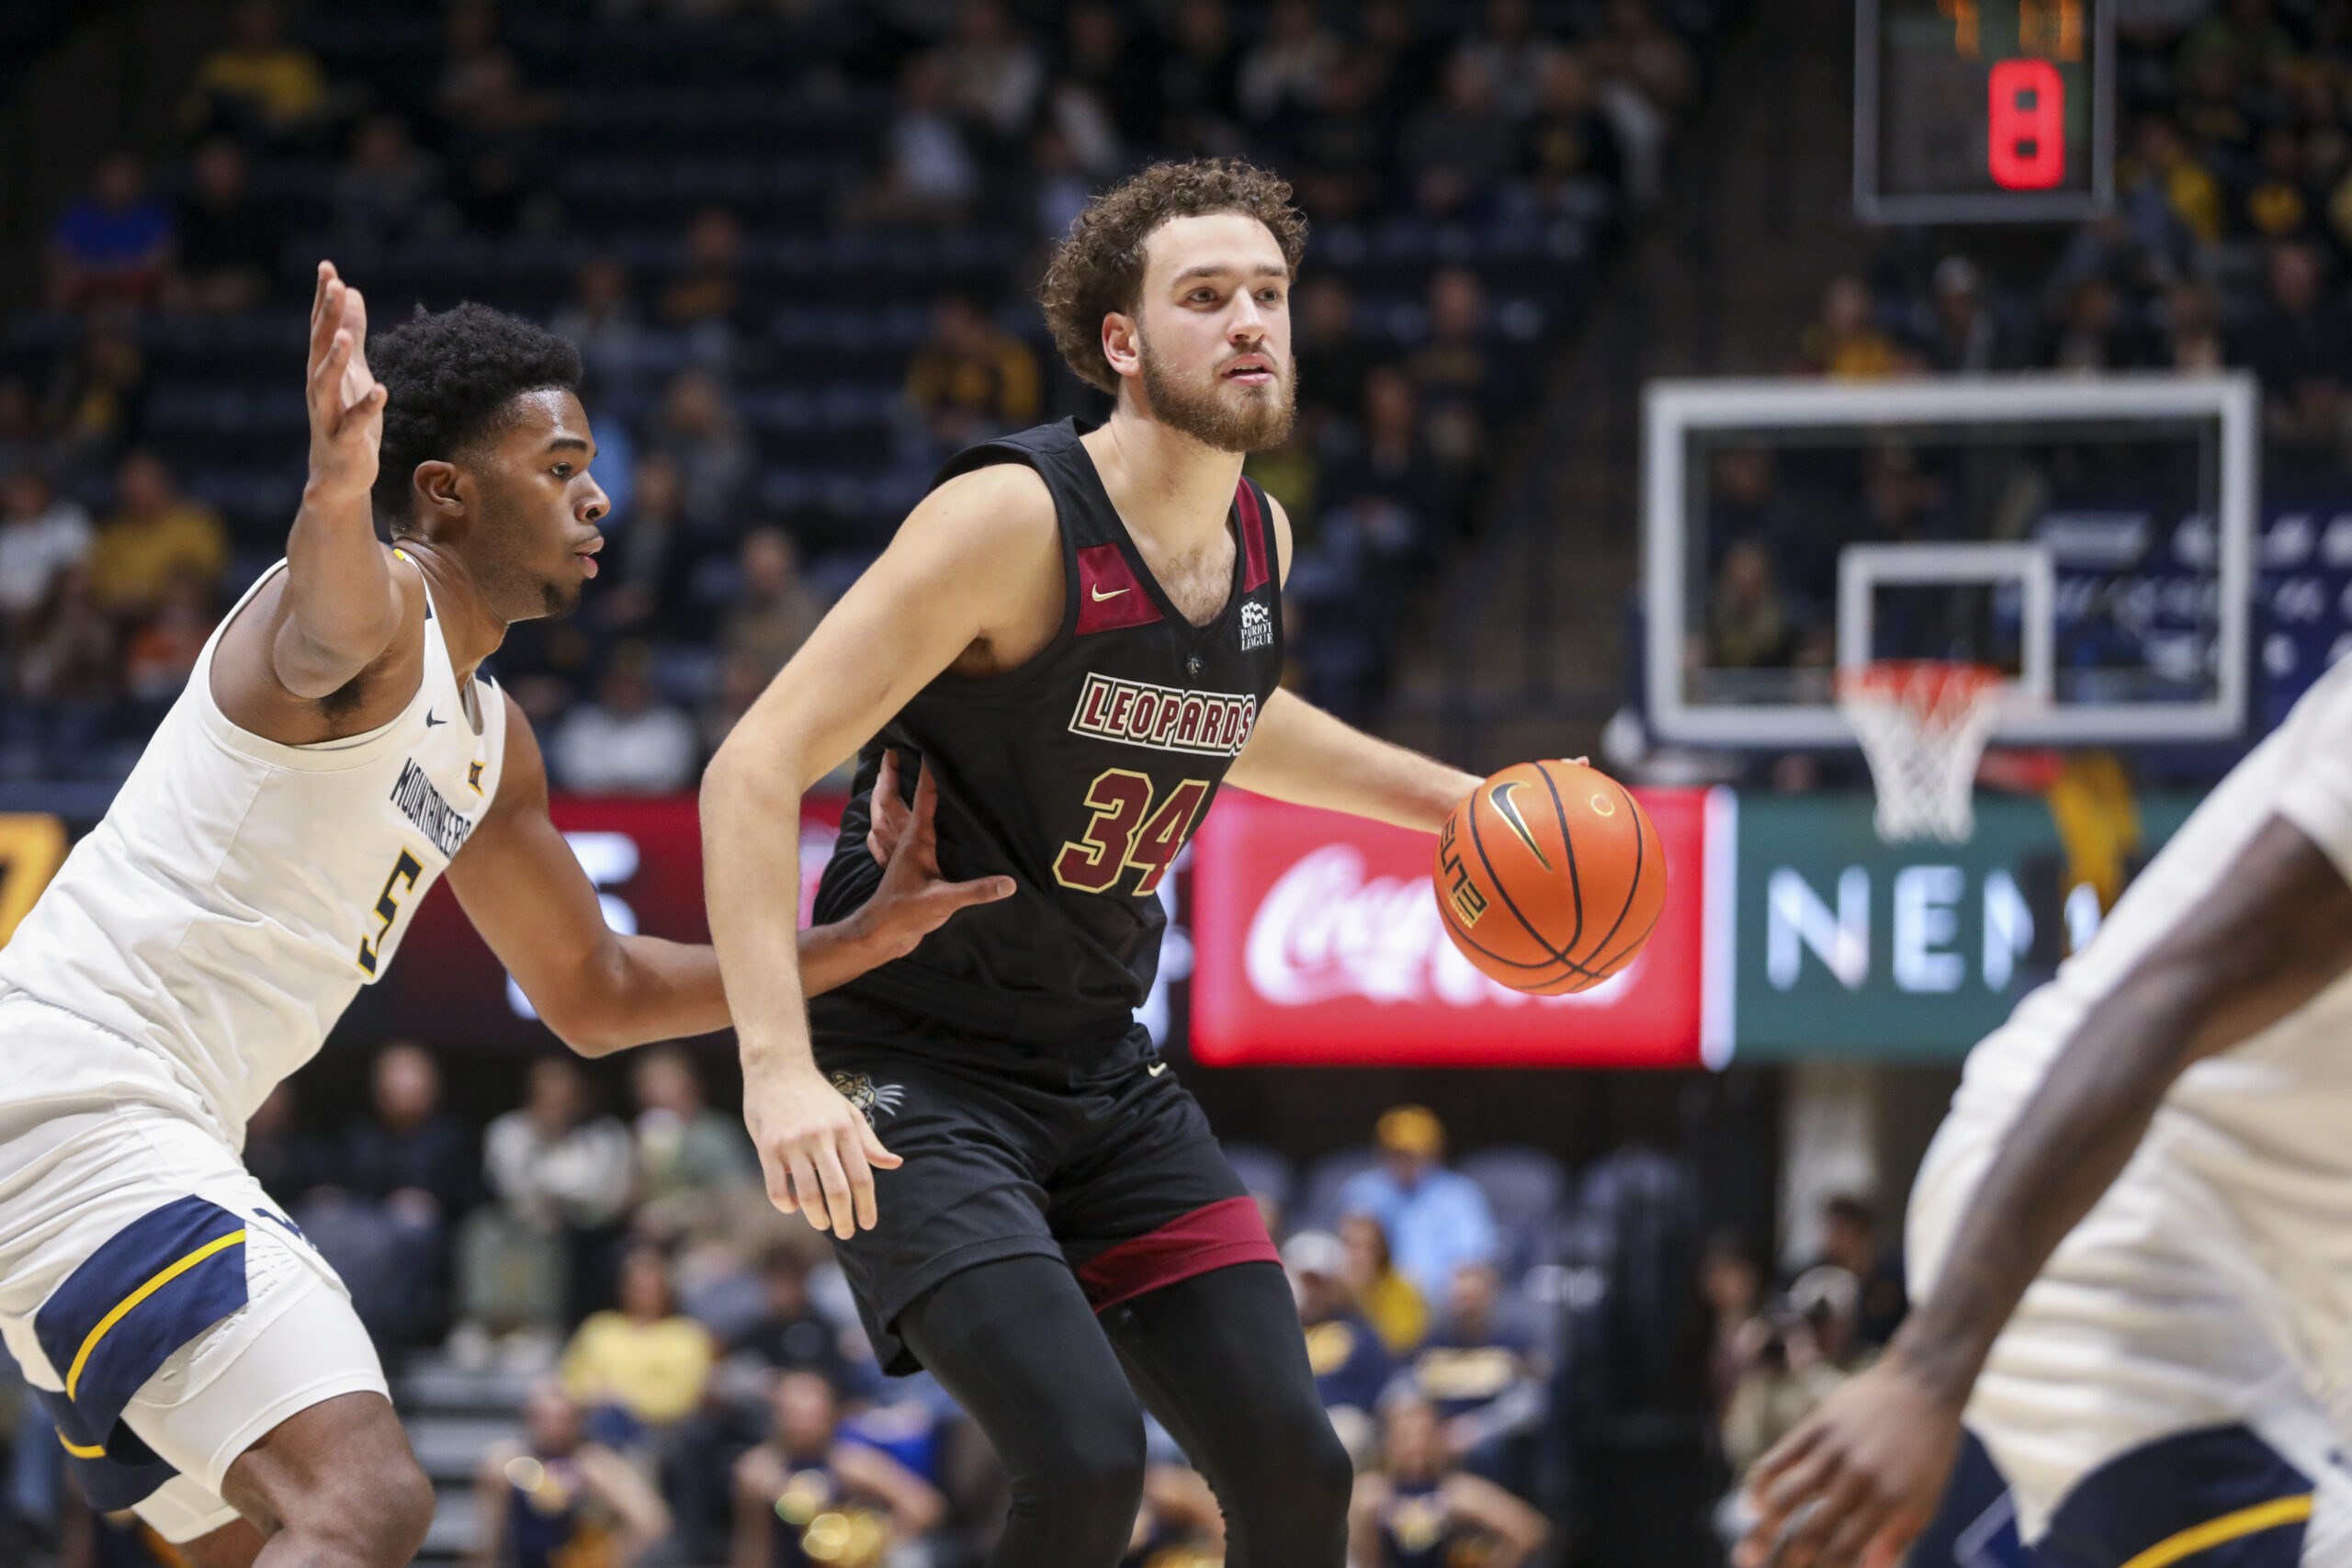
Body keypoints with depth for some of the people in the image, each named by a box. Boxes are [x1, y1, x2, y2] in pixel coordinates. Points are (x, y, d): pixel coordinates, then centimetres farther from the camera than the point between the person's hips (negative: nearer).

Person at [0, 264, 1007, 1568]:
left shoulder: (490, 745, 18)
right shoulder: (381, 604, -11)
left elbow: (593, 994, 28)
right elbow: (323, 641, -38)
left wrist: (862, 942, 20)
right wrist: (335, 497, -62)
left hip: (162, 1140, 11)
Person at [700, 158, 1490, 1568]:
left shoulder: (1261, 541, 4)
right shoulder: (1019, 520, -20)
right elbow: (755, 773, -23)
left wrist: (1452, 800, 23)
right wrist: (780, 1068, -33)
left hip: (1102, 1071, 7)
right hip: (915, 1085, -7)